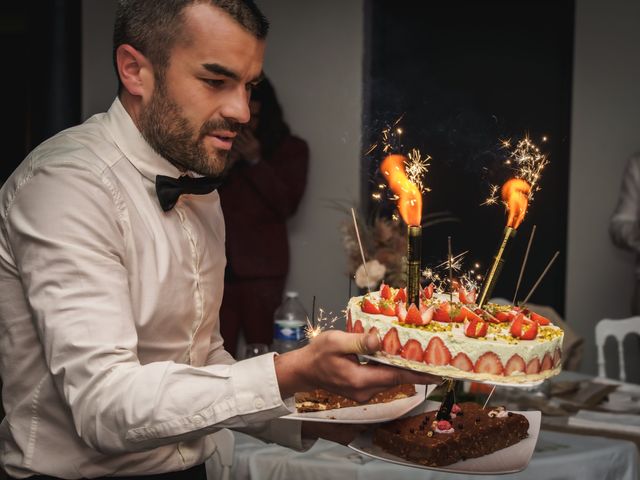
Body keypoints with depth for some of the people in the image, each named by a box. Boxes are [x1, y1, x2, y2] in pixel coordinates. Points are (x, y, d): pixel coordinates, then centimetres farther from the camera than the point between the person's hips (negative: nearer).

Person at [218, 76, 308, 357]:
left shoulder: (291, 149, 7)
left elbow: (288, 204, -3)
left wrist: (256, 162, -9)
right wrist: (224, 164, -3)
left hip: (261, 267, -2)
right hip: (218, 263, 3)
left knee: (260, 346, -5)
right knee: (219, 349, -3)